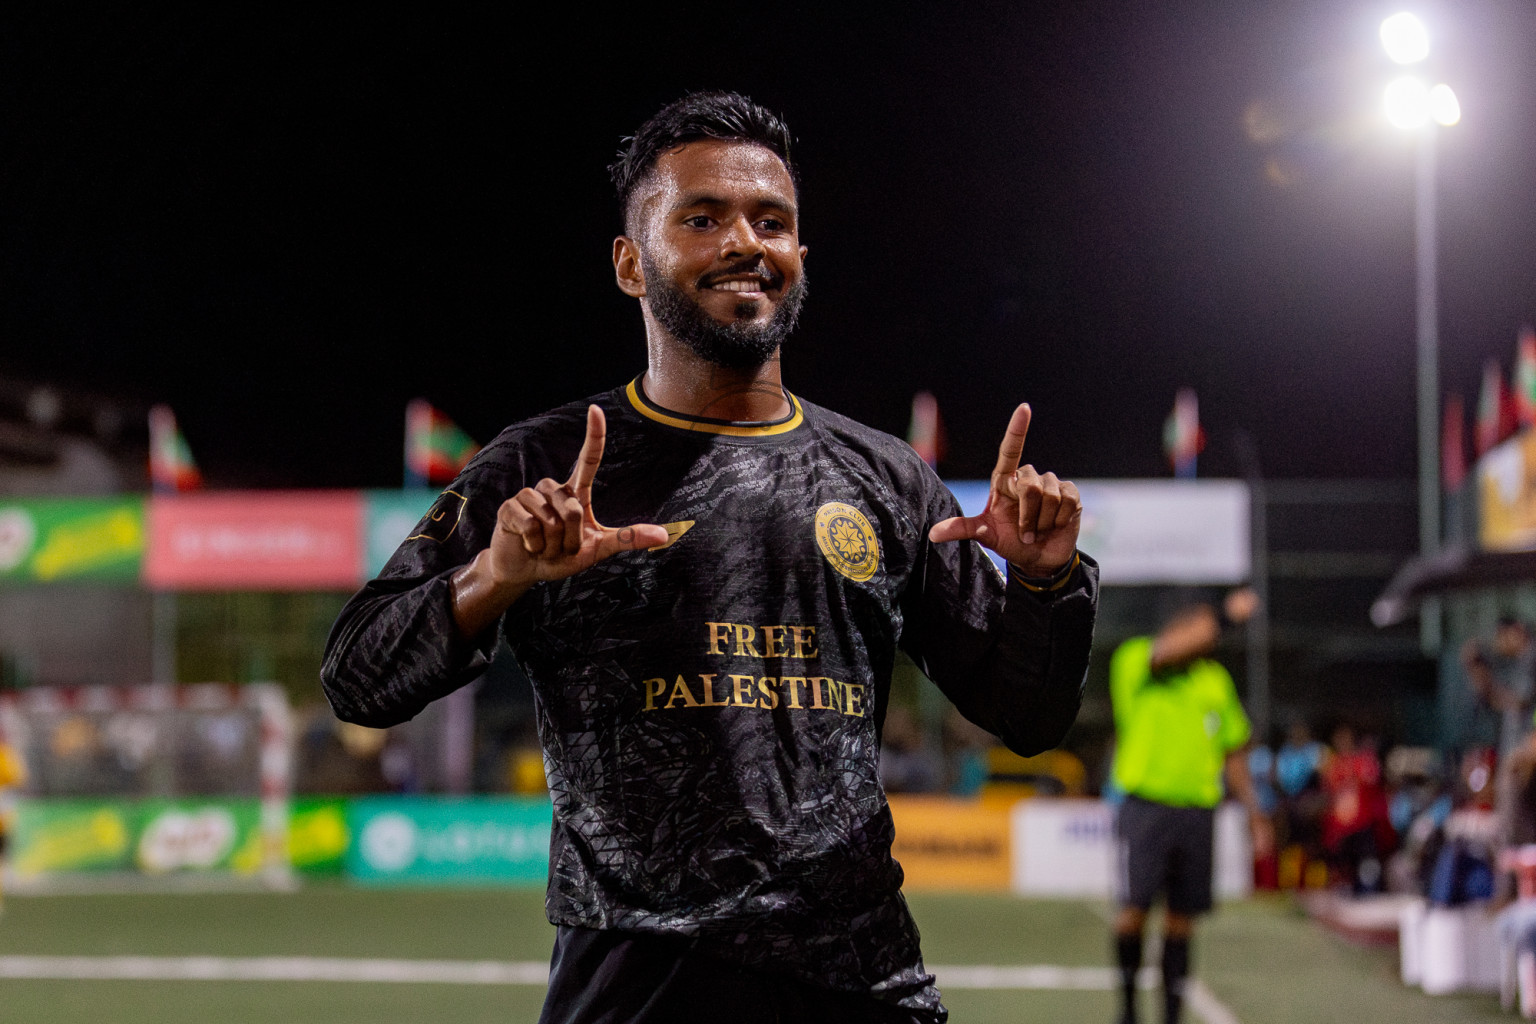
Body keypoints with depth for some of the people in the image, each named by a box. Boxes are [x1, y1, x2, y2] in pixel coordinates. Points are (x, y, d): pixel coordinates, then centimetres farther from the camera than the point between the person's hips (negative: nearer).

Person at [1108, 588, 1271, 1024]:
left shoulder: (1216, 680, 13)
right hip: (1145, 805, -4)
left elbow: (1233, 753, 19)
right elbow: (1166, 652, -25)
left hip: (1198, 812, 4)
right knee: (1134, 910, -11)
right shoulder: (1133, 660, -1)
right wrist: (1225, 615, -20)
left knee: (1181, 919, 5)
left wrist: (1255, 813, 16)